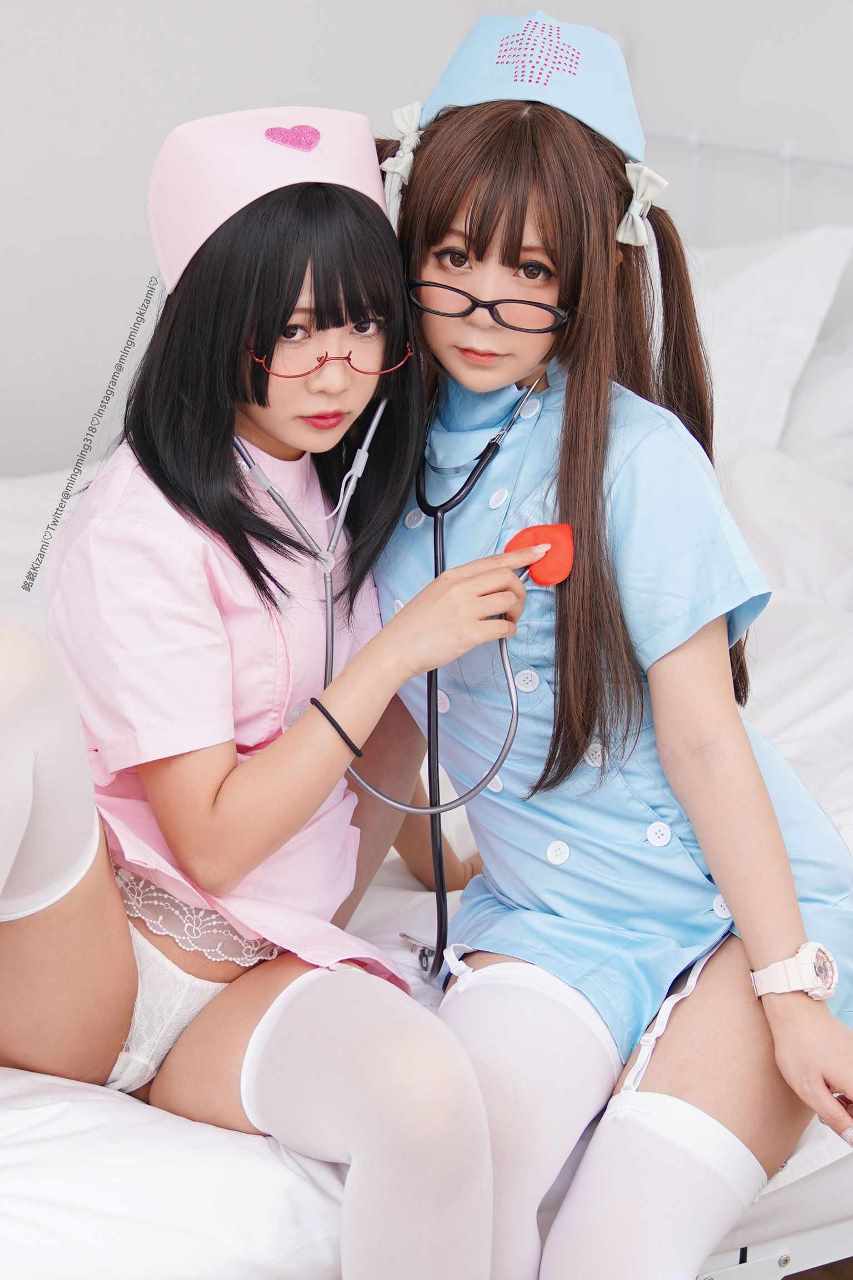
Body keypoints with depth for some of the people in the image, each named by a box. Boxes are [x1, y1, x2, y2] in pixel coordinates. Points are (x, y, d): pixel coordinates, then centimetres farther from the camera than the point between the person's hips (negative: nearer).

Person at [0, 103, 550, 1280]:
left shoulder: (334, 496, 11)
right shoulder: (141, 530, -12)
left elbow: (385, 732, 24)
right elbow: (211, 840, -14)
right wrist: (396, 650, -15)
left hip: (258, 982, 5)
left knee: (428, 1087, -32)